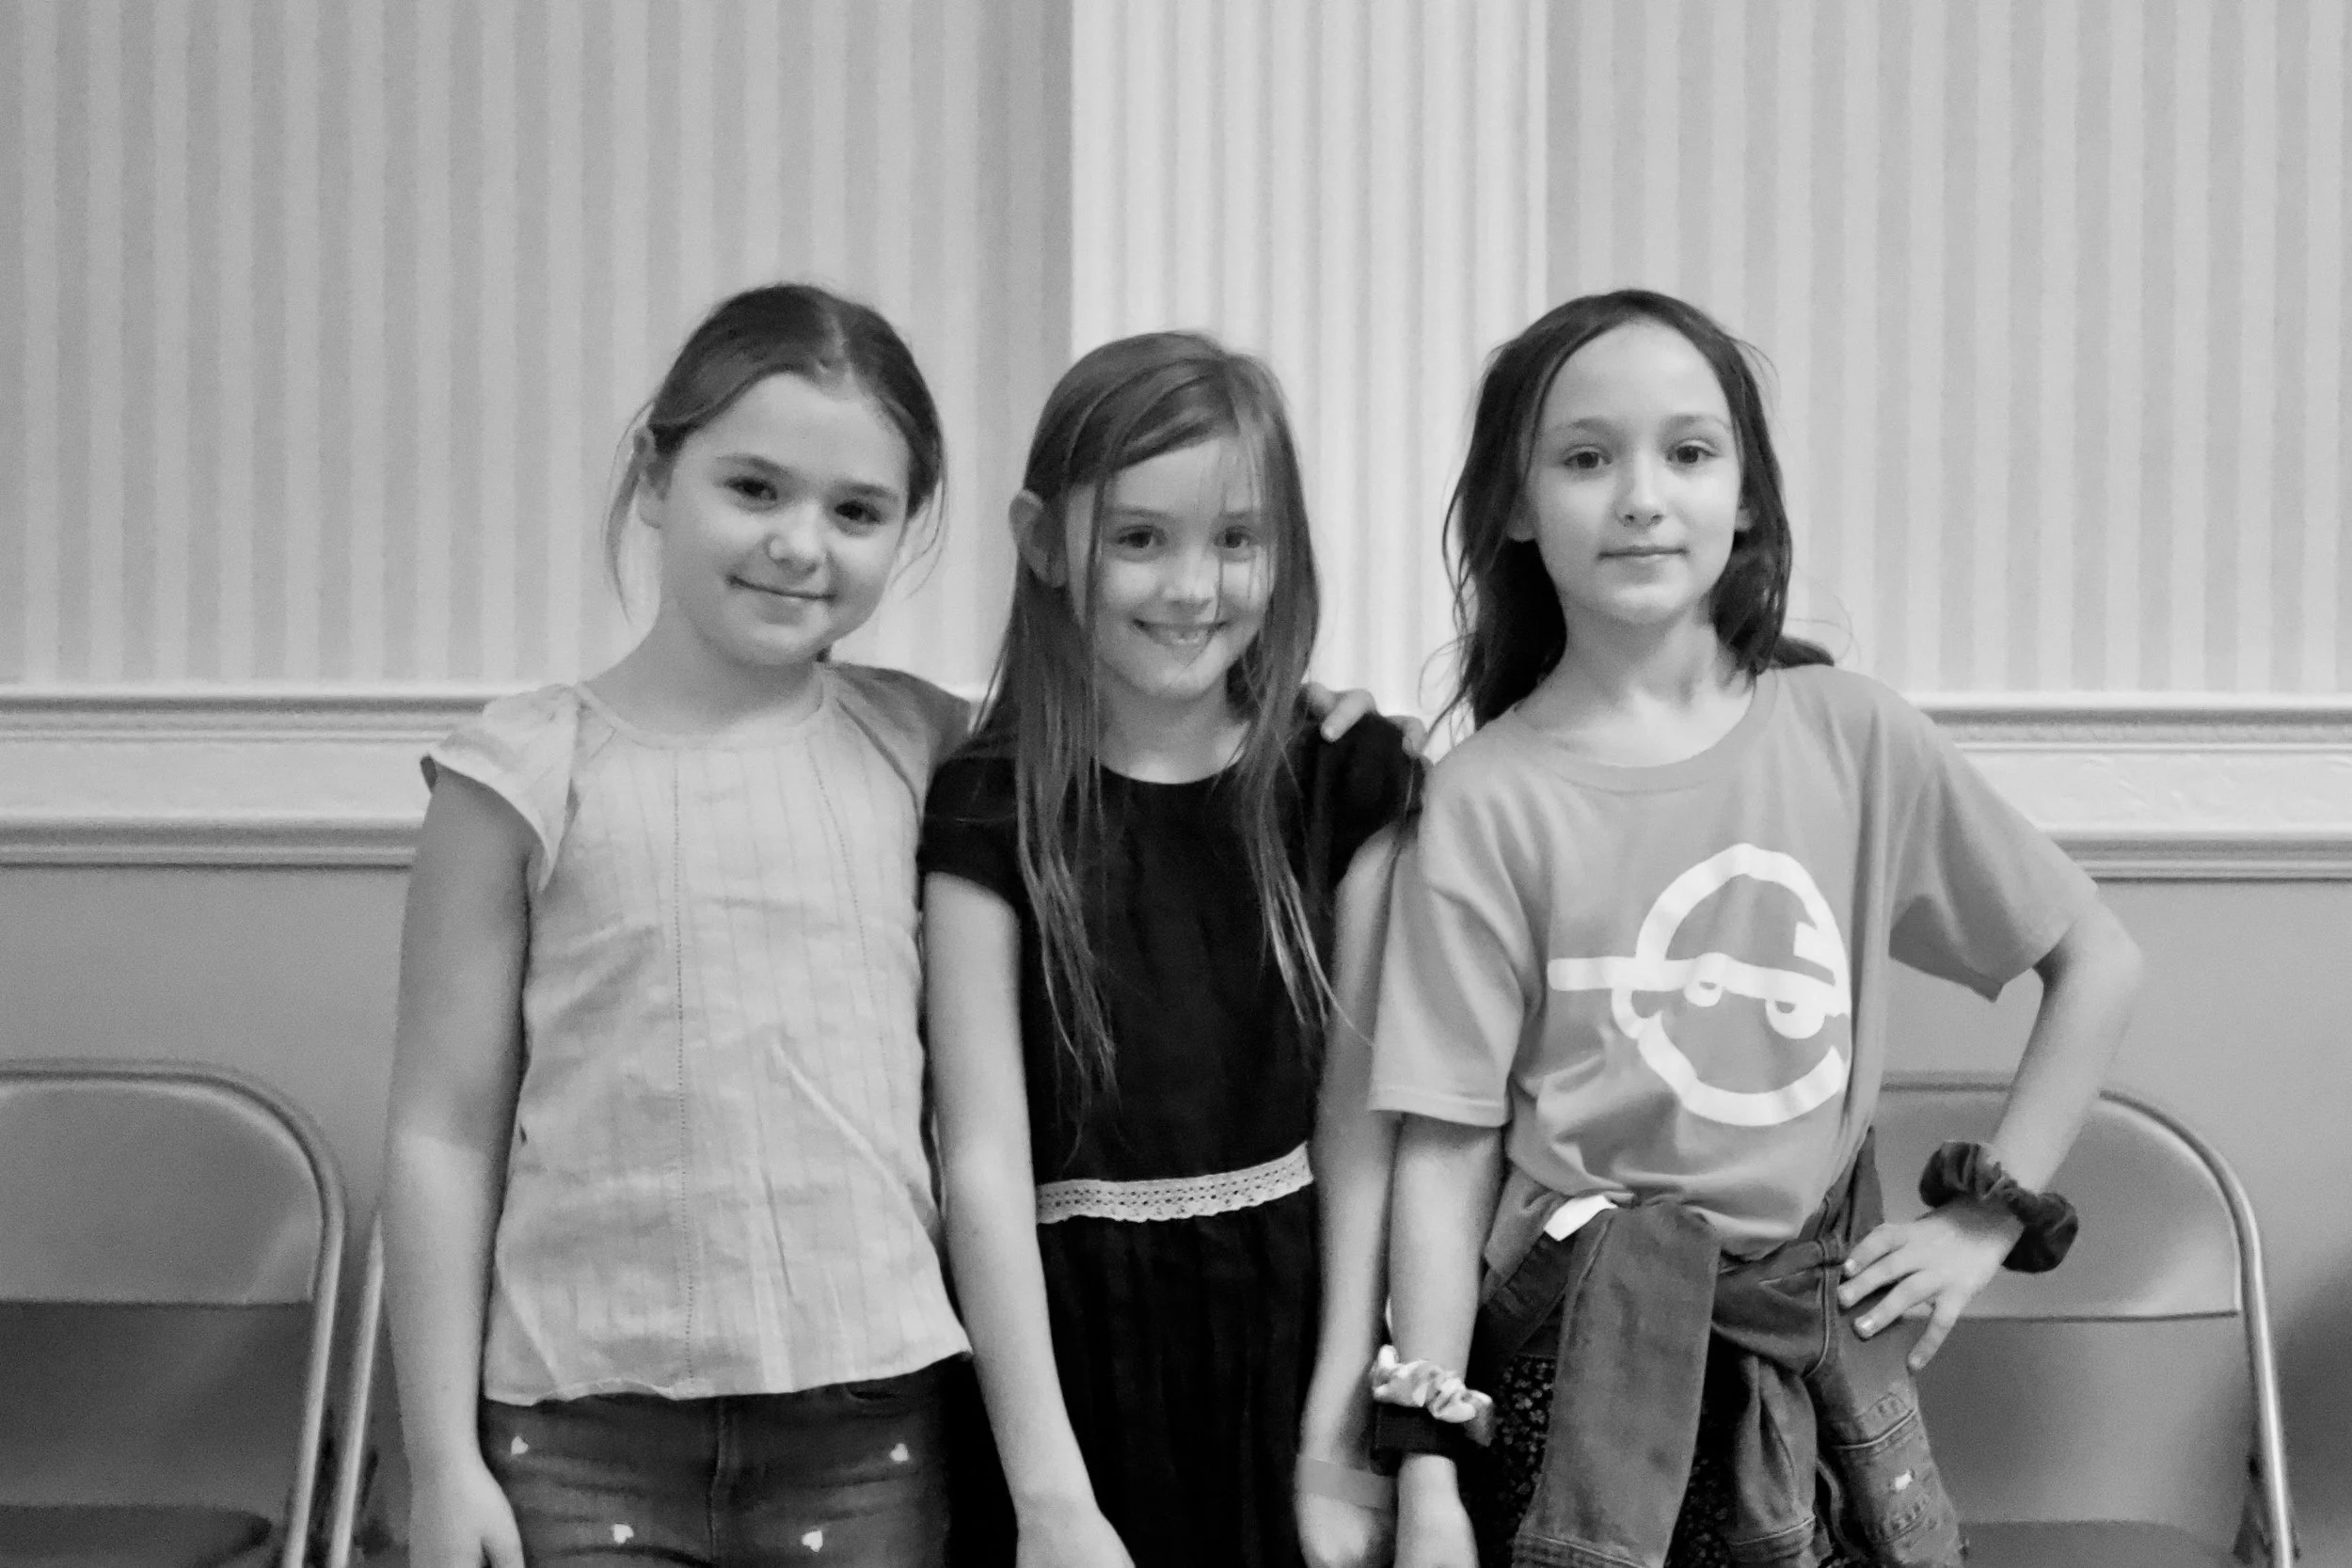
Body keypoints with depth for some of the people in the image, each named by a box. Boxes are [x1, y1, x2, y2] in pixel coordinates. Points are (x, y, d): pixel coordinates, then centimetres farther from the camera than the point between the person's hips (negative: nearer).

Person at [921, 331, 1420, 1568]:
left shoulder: (1345, 781, -1)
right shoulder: (990, 809, -8)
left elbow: (1363, 1118, -2)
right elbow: (985, 1154, -11)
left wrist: (1338, 1421, -8)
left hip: (1288, 1323, 2)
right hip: (1071, 1338, -2)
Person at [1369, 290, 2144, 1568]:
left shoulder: (1849, 737, -1)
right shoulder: (1487, 802, -6)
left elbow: (2096, 960, 10)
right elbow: (1446, 1151, -7)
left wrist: (1987, 1215, 4)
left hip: (1823, 1340, 2)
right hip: (1586, 1350, -1)